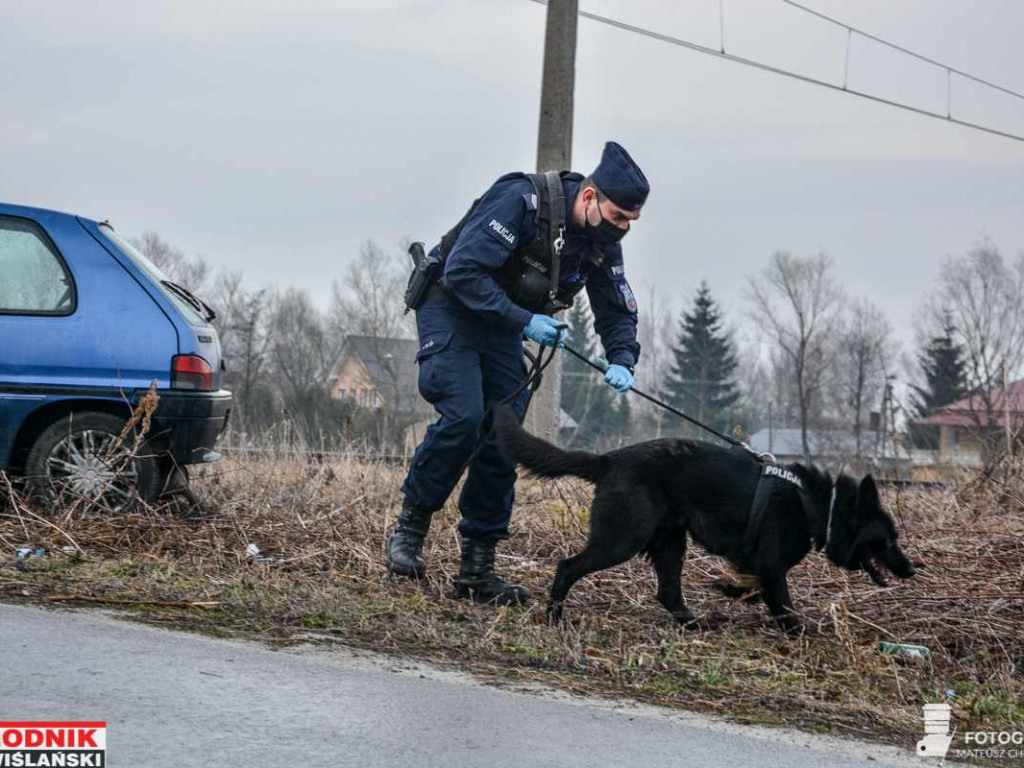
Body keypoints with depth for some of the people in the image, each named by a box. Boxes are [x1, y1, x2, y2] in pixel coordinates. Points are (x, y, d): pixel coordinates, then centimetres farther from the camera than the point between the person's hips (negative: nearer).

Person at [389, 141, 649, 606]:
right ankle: (411, 524, -7)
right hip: (450, 306, -7)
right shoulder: (521, 201, -28)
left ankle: (477, 570, 5)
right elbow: (462, 271, -30)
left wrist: (621, 361, -14)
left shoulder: (602, 242, -5)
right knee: (464, 415, -26)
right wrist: (524, 321, -31)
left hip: (503, 324, 7)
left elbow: (617, 311, 6)